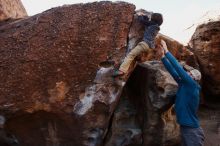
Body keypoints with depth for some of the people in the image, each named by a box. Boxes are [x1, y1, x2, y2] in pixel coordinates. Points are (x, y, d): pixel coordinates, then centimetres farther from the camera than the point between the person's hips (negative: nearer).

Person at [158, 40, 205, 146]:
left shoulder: (193, 85, -15)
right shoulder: (183, 85, 6)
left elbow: (178, 68, -21)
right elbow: (173, 71, 6)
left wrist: (167, 51, -18)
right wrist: (162, 56, 2)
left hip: (192, 131, -8)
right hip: (184, 128, 8)